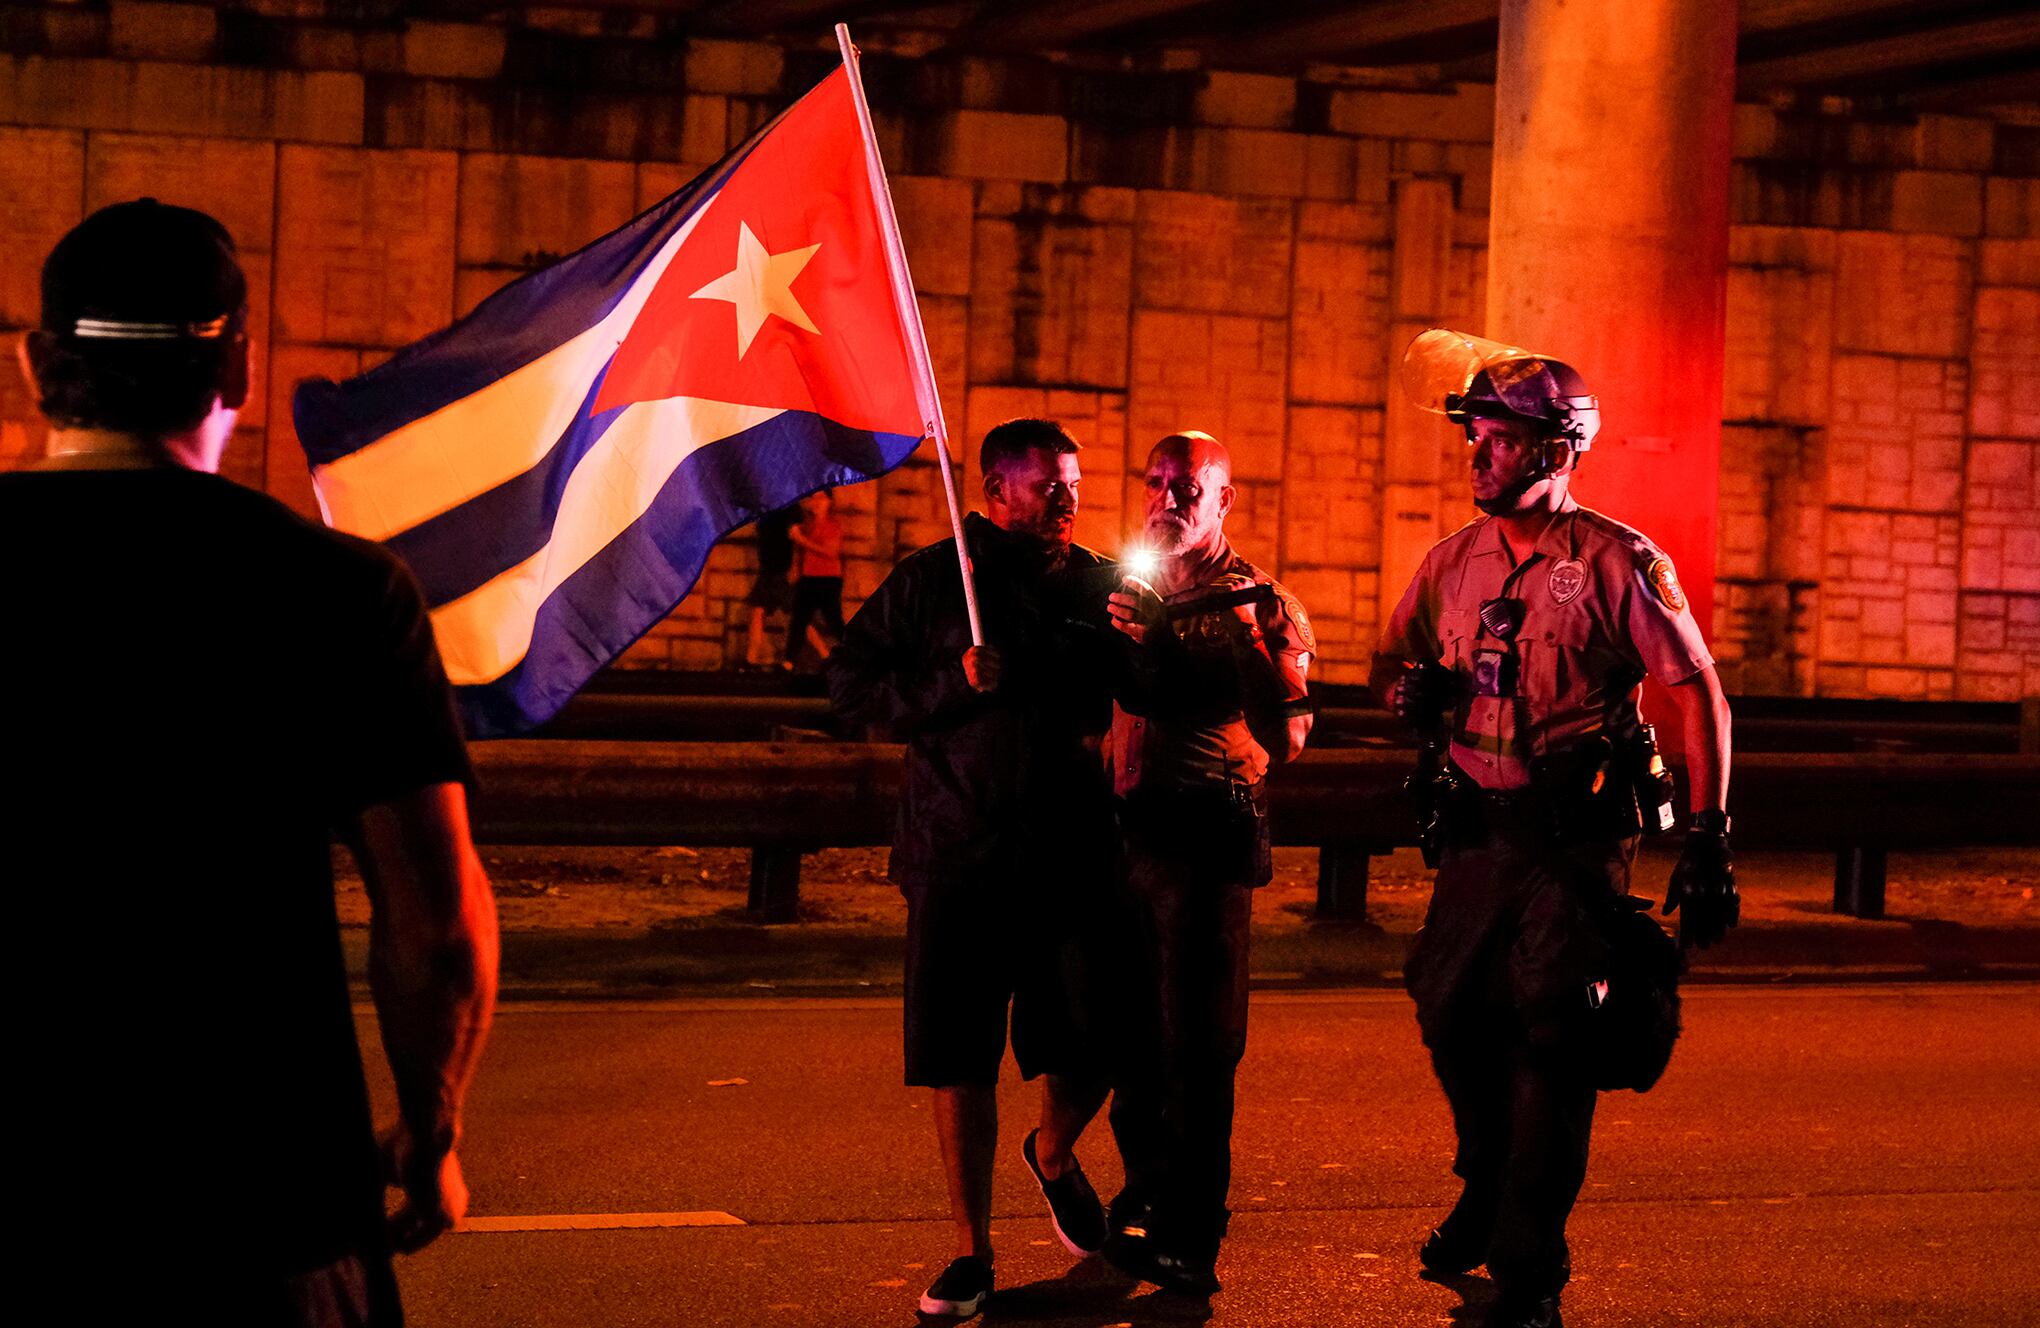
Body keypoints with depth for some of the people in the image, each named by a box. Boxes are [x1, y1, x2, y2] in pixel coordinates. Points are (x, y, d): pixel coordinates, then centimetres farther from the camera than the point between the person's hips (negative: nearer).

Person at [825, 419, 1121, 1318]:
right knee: (960, 1063, 1)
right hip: (960, 859, -2)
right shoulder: (932, 581, 3)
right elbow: (851, 680, 0)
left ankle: (1054, 1158, 36)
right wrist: (952, 682, -12)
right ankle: (971, 1253, 15)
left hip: (1072, 861, 2)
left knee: (1090, 1051, 1)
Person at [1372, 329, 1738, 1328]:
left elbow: (1699, 693, -8)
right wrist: (1410, 690, -6)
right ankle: (1488, 1194, 37)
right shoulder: (1455, 560, 8)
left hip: (1578, 834, -5)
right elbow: (1393, 662, 21)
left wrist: (1708, 841, -13)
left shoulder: (1617, 562, -8)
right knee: (1452, 1018, 11)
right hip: (1478, 831, 5)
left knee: (1551, 1038, -6)